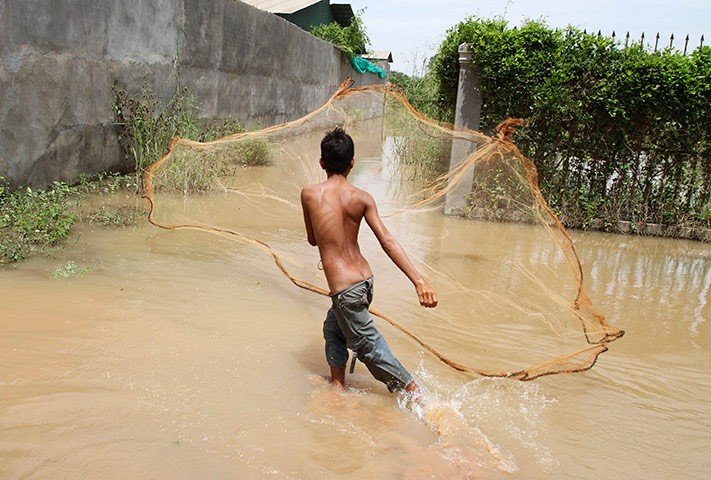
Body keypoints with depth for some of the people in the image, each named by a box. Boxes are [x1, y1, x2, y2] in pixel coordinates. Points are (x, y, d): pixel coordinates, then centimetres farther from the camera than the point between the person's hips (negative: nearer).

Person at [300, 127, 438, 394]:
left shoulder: (309, 194, -7)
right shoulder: (362, 198, -4)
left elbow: (312, 239, 7)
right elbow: (388, 242, -13)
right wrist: (419, 280, -17)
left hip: (344, 289, -5)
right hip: (365, 279, 5)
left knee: (369, 347, 7)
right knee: (333, 329, 28)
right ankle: (337, 384, 38)